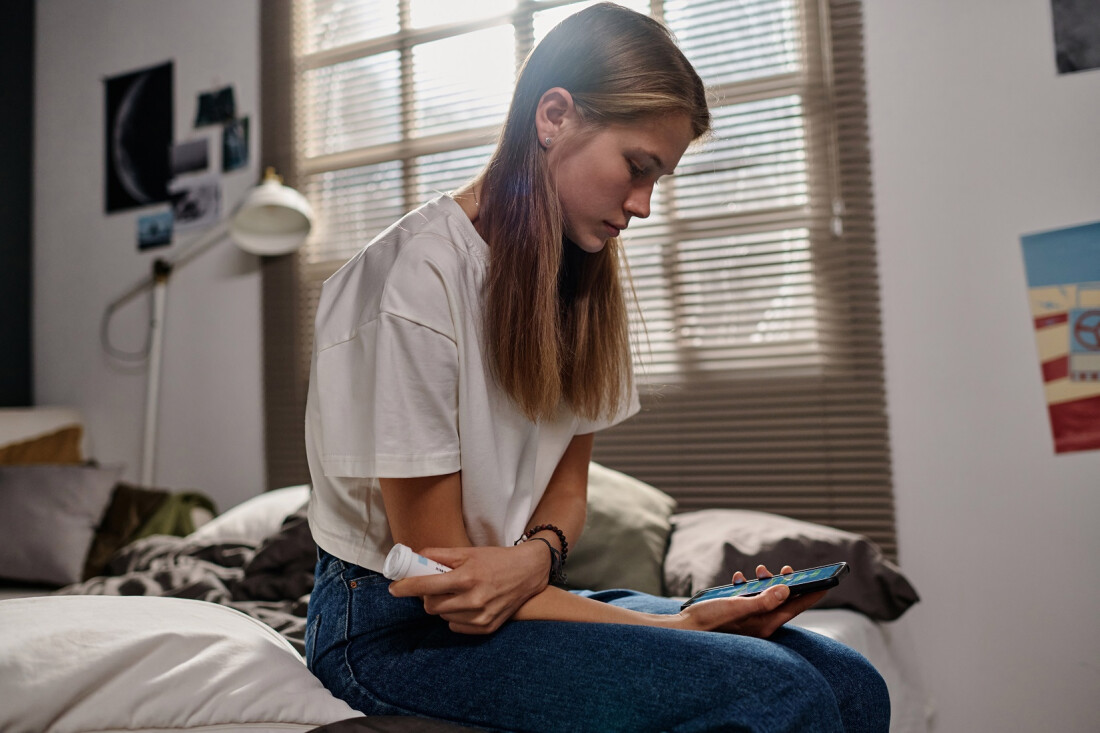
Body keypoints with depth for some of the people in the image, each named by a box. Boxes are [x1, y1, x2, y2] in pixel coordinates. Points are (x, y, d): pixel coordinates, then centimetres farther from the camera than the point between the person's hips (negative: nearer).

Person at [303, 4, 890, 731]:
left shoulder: (584, 278, 6)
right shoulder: (416, 277, -18)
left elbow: (566, 488, 8)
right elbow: (435, 568, -16)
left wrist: (535, 556, -17)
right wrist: (677, 627, -18)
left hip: (519, 593, 7)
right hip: (396, 625, -6)